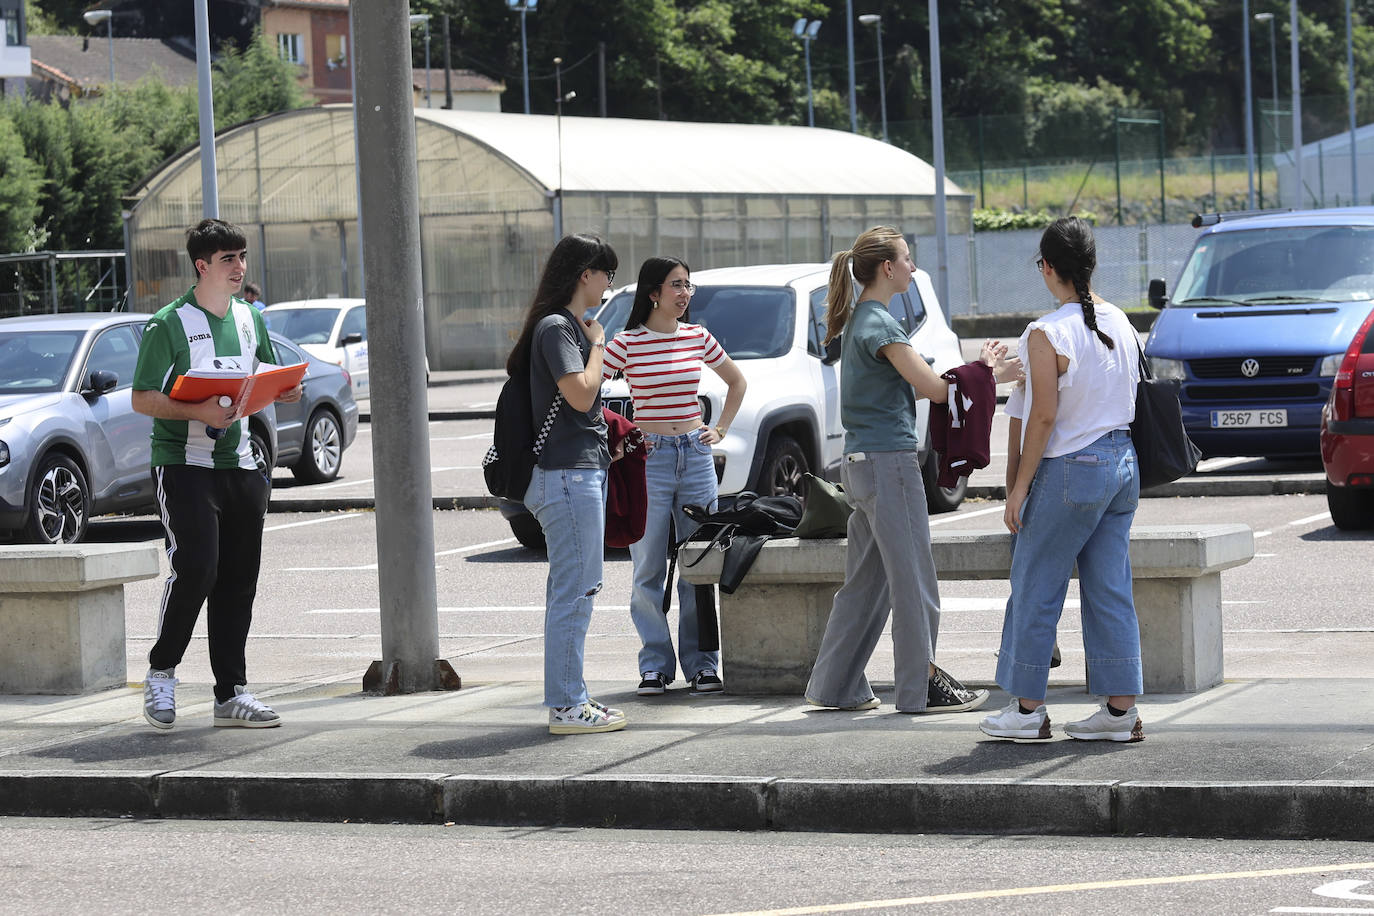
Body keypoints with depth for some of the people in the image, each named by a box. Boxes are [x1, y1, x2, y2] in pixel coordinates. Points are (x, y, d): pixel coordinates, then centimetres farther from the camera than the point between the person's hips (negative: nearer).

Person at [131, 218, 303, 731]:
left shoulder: (249, 319, 12)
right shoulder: (170, 324, -8)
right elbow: (142, 399, -10)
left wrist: (286, 392, 0)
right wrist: (198, 411, -24)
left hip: (240, 466, 6)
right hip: (184, 464, -6)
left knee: (238, 580, 4)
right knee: (195, 569, -17)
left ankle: (232, 693, 8)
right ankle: (161, 672, 2)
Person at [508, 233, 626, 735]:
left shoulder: (572, 326, 19)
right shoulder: (555, 327, -12)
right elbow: (580, 394, -21)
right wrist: (597, 343, -8)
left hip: (584, 470, 11)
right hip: (568, 473, -11)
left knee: (573, 590, 13)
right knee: (574, 590, -9)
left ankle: (571, 698, 18)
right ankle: (566, 707, -7)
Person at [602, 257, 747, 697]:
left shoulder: (697, 337, 7)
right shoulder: (628, 342, -6)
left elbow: (737, 382, 22)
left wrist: (720, 430, 13)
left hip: (696, 456, 4)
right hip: (649, 458, -3)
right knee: (650, 569, 0)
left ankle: (701, 664, 11)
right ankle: (655, 665, 7)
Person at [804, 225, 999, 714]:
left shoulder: (859, 320, 16)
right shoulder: (880, 325, -14)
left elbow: (915, 384, 17)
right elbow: (934, 388, -17)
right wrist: (979, 366, -2)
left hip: (862, 464, 10)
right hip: (889, 460, -10)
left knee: (866, 581, 13)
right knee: (912, 579, -2)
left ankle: (835, 686, 15)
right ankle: (922, 686, 3)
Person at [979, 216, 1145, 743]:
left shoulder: (1046, 335, -15)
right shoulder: (1119, 324, 6)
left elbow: (1043, 417, -16)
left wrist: (1019, 487, -10)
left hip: (1071, 469, -7)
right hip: (1122, 462, 7)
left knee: (1036, 588, 5)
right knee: (1110, 591, 10)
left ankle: (1028, 708, 11)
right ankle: (1121, 709, 9)